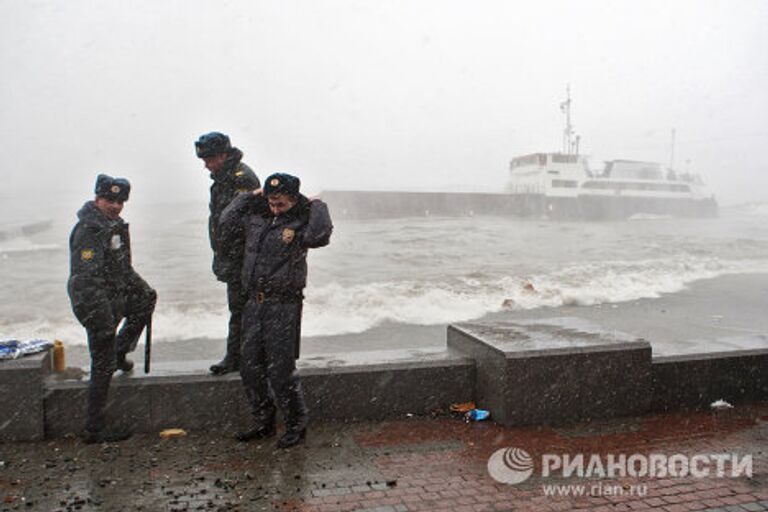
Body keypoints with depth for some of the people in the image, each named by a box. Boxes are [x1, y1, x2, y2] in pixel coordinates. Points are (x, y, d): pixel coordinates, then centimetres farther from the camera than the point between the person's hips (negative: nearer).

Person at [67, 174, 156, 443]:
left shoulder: (115, 224, 8)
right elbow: (85, 279, -27)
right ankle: (94, 430, 8)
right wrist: (100, 319, -30)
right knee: (103, 367, -3)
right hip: (96, 302, -9)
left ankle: (119, 354, 36)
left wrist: (141, 288, 29)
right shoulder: (88, 230, -21)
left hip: (117, 295, 9)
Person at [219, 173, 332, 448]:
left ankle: (296, 425, 17)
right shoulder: (256, 218, 8)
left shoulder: (301, 224, -9)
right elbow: (226, 226, 15)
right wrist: (248, 198, 10)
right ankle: (263, 423, 29)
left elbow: (320, 235, -29)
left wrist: (317, 205, -13)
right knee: (250, 368, 12)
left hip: (284, 305, -6)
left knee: (280, 371, -2)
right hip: (254, 303, 6)